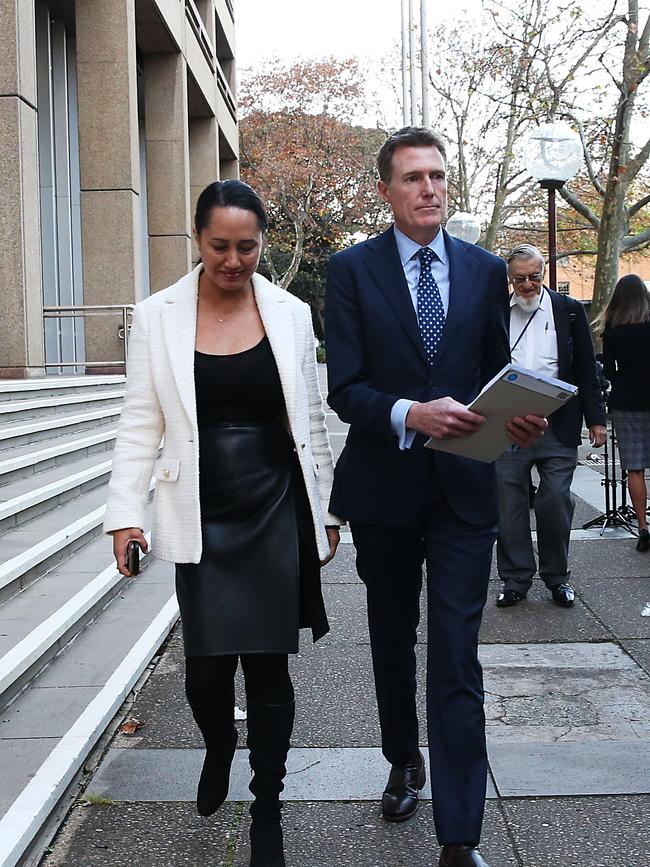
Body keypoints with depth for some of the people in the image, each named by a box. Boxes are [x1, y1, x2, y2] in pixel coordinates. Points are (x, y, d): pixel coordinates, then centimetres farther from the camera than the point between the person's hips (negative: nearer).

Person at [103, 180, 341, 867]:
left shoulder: (290, 314, 3)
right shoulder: (157, 316, 0)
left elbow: (311, 420, 9)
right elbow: (140, 423, 2)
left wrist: (326, 510, 10)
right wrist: (125, 513, -5)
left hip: (278, 514, 1)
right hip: (203, 519, 0)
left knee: (269, 664, 4)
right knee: (207, 665, 0)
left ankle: (266, 806, 22)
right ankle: (219, 748, 36)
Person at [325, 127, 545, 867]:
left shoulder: (485, 271, 3)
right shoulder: (352, 270, -4)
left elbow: (496, 373, 7)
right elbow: (344, 389, -11)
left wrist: (520, 420, -15)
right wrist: (411, 414, -29)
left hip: (463, 488, 0)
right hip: (384, 485, 0)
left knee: (456, 659, -4)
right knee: (392, 640, 19)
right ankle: (404, 761, 44)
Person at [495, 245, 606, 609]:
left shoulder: (569, 310, 5)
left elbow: (586, 368, 7)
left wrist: (596, 418, 3)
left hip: (557, 428, -1)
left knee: (556, 503, 2)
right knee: (509, 504, 4)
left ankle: (557, 576, 19)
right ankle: (516, 578, 17)